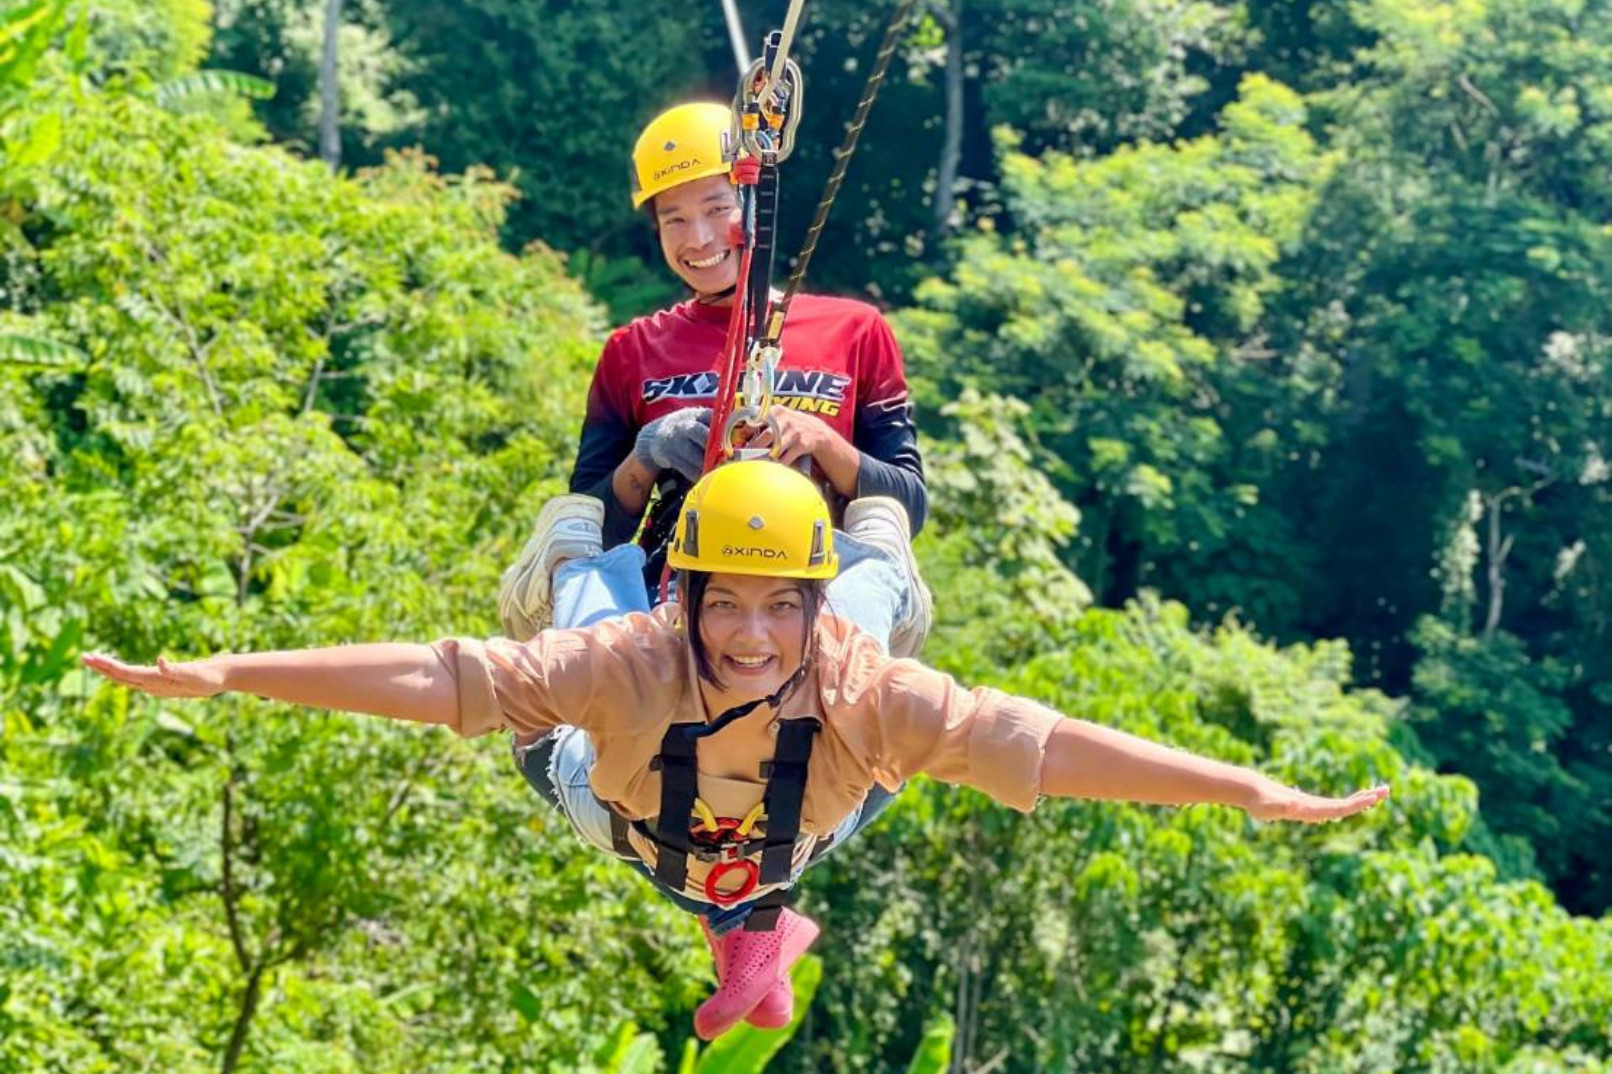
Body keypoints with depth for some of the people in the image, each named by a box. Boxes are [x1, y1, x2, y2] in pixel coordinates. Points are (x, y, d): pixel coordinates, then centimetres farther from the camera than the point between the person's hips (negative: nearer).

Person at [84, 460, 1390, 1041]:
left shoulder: (866, 693, -43)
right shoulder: (630, 665, -45)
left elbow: (1040, 743, -49)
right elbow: (436, 676, -50)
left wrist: (1250, 789, -54)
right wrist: (222, 675, -55)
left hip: (788, 860, 1)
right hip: (629, 861, -1)